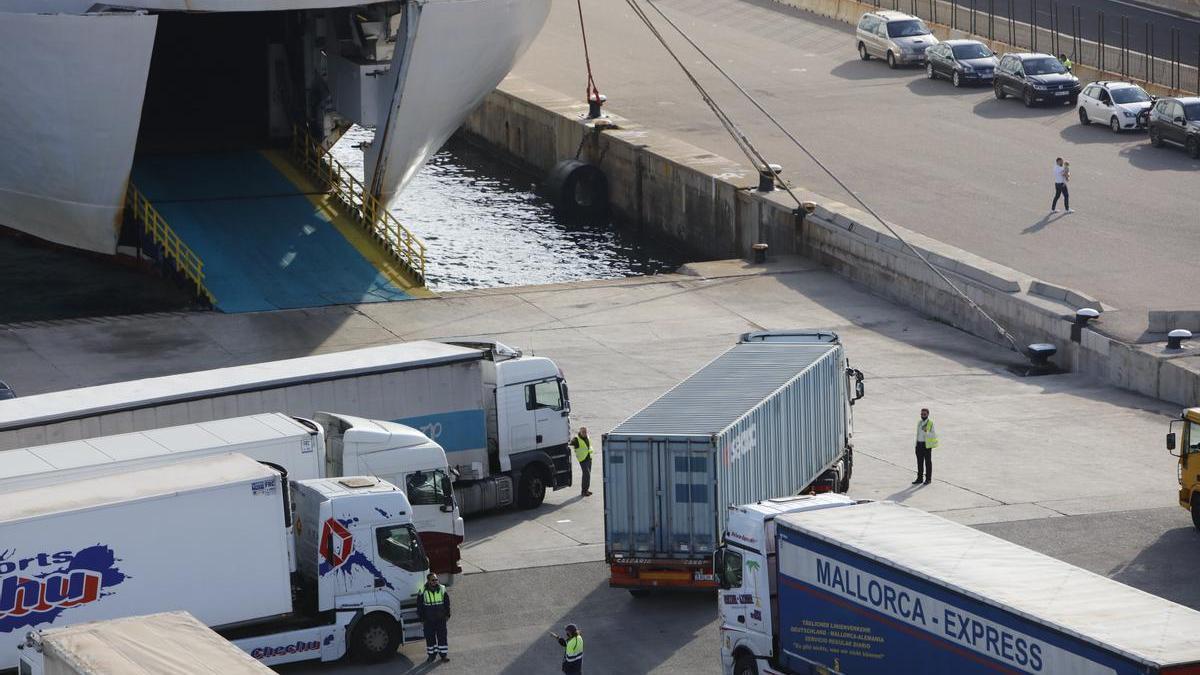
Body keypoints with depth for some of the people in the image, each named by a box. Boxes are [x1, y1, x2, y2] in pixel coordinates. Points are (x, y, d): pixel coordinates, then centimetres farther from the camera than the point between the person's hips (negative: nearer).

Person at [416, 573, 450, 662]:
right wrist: (421, 618, -3)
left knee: (442, 636, 6)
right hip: (428, 620, -1)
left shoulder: (442, 589, -1)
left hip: (441, 619, 1)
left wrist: (447, 615, 5)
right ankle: (432, 654, 19)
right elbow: (419, 606, -1)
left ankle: (443, 654, 17)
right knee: (430, 637, 6)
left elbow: (447, 603, 8)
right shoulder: (422, 592, -7)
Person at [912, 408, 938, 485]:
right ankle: (920, 478, 14)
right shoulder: (919, 423, 11)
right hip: (919, 444, 6)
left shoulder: (931, 423, -8)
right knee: (920, 462, 8)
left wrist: (927, 432, -29)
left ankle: (928, 479, 9)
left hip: (927, 445, -6)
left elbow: (934, 435, -11)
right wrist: (916, 446, 16)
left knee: (928, 462, 2)